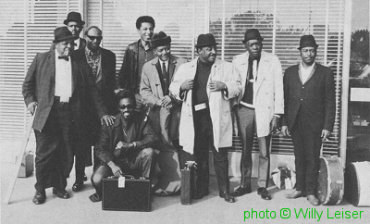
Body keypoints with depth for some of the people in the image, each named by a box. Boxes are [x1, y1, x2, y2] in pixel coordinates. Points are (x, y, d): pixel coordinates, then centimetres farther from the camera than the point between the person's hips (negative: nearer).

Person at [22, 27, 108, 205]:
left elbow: (91, 91, 14)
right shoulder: (41, 59, 10)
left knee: (67, 154, 4)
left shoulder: (79, 65, 13)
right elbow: (27, 84, 13)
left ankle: (60, 186, 22)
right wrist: (30, 100, -4)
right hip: (47, 113, -2)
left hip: (70, 114, 2)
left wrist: (103, 114, 10)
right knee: (45, 152, -2)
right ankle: (40, 190, 13)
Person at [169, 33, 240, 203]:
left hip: (217, 118, -1)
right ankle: (201, 189, 25)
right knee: (199, 155, 11)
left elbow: (237, 88, 5)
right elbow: (173, 88, 13)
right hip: (195, 118, 2)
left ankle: (224, 190, 14)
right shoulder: (185, 68, 9)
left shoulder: (226, 67, 6)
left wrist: (224, 86, -14)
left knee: (220, 156, 2)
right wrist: (182, 86, -9)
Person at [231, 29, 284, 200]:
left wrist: (277, 114, -5)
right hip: (244, 109, 2)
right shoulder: (237, 61, 3)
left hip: (264, 111, -1)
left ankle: (262, 186, 17)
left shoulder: (272, 61, -2)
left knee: (264, 152, 4)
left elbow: (278, 89, -1)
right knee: (245, 150, 10)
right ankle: (245, 184, 23)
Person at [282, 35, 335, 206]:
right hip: (295, 123, 3)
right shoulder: (290, 72, 9)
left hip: (315, 124, -2)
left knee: (313, 158, 2)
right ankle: (299, 188, 22)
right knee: (299, 157, 10)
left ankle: (311, 192, 13)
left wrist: (327, 126, -6)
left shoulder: (325, 73, 1)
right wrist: (284, 122, 3)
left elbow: (330, 102, -1)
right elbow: (285, 98, 8)